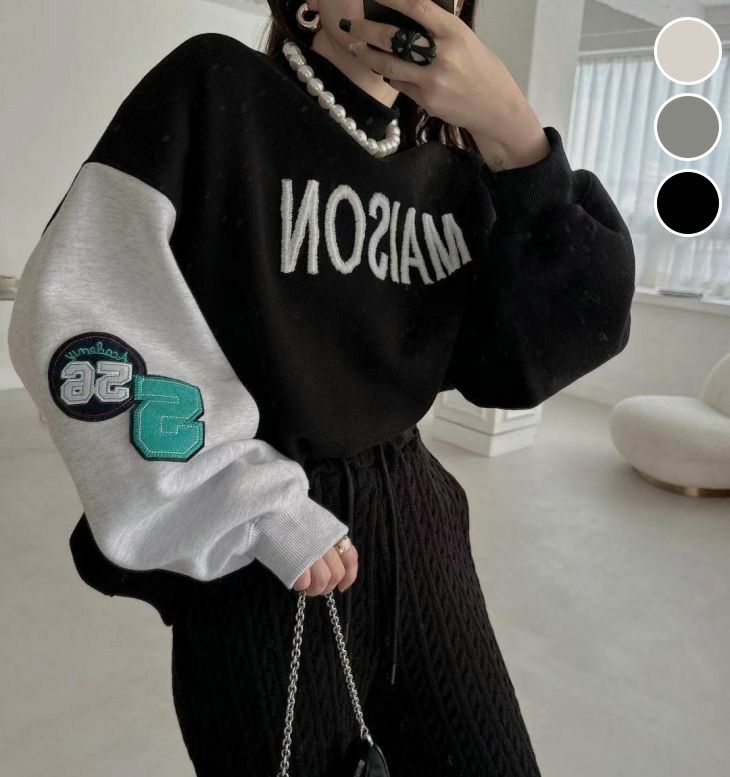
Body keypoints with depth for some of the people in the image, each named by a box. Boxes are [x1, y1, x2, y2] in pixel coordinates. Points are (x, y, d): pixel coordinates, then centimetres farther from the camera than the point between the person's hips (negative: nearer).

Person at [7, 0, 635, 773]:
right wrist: (264, 508, -15)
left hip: (413, 521, 5)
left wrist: (516, 138, -15)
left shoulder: (456, 167, 5)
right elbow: (74, 315, -15)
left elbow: (528, 364, -5)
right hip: (252, 554, -4)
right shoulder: (214, 87, -7)